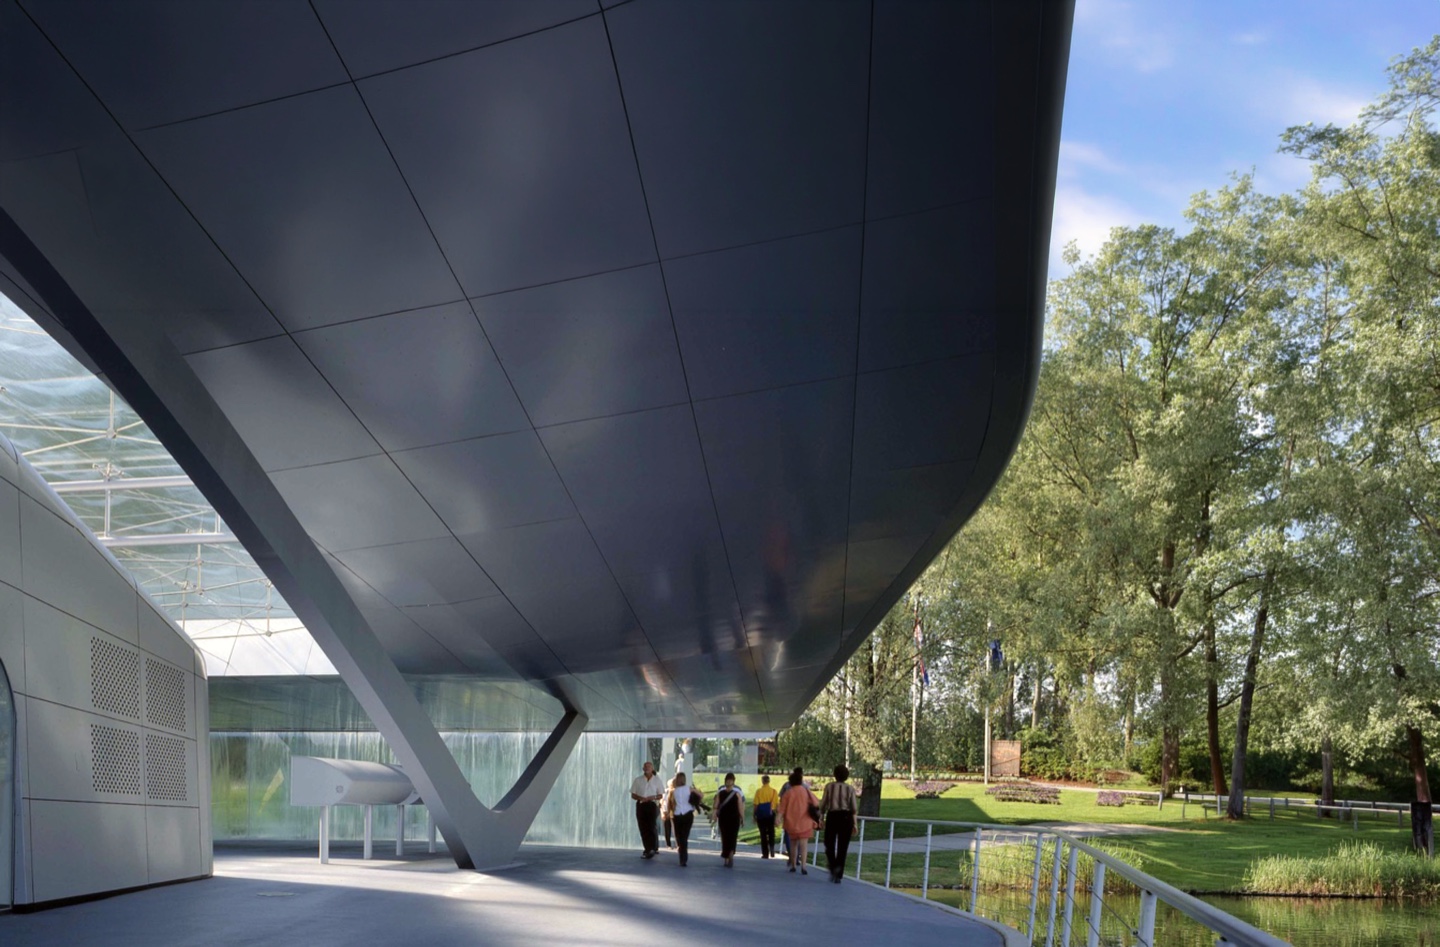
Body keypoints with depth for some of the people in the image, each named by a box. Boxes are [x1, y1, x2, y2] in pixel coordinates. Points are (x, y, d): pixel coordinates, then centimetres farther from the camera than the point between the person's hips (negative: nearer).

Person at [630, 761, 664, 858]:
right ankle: (647, 849, 11)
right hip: (640, 805, 2)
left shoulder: (657, 780, 5)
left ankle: (653, 849, -7)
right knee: (643, 828, 3)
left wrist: (653, 797, -14)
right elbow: (633, 795, 7)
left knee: (651, 827, -10)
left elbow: (660, 795, 7)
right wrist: (641, 798, -14)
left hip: (652, 805, -2)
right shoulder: (638, 780, 6)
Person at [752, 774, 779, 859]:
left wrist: (754, 816, 5)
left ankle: (765, 853, 6)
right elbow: (777, 804, -3)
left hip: (761, 815, -1)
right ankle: (772, 848, -8)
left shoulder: (759, 791, -5)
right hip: (771, 814, 1)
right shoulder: (773, 791, -3)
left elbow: (756, 805, -5)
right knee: (771, 833, 15)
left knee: (763, 834, 6)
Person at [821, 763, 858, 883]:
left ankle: (833, 867, -11)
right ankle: (838, 875, 6)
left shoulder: (829, 787, 0)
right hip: (846, 817, 1)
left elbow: (823, 804, 0)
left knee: (830, 845, 12)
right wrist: (854, 824, 2)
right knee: (842, 847, 7)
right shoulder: (850, 788, 1)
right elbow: (853, 808, -2)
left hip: (832, 816, -1)